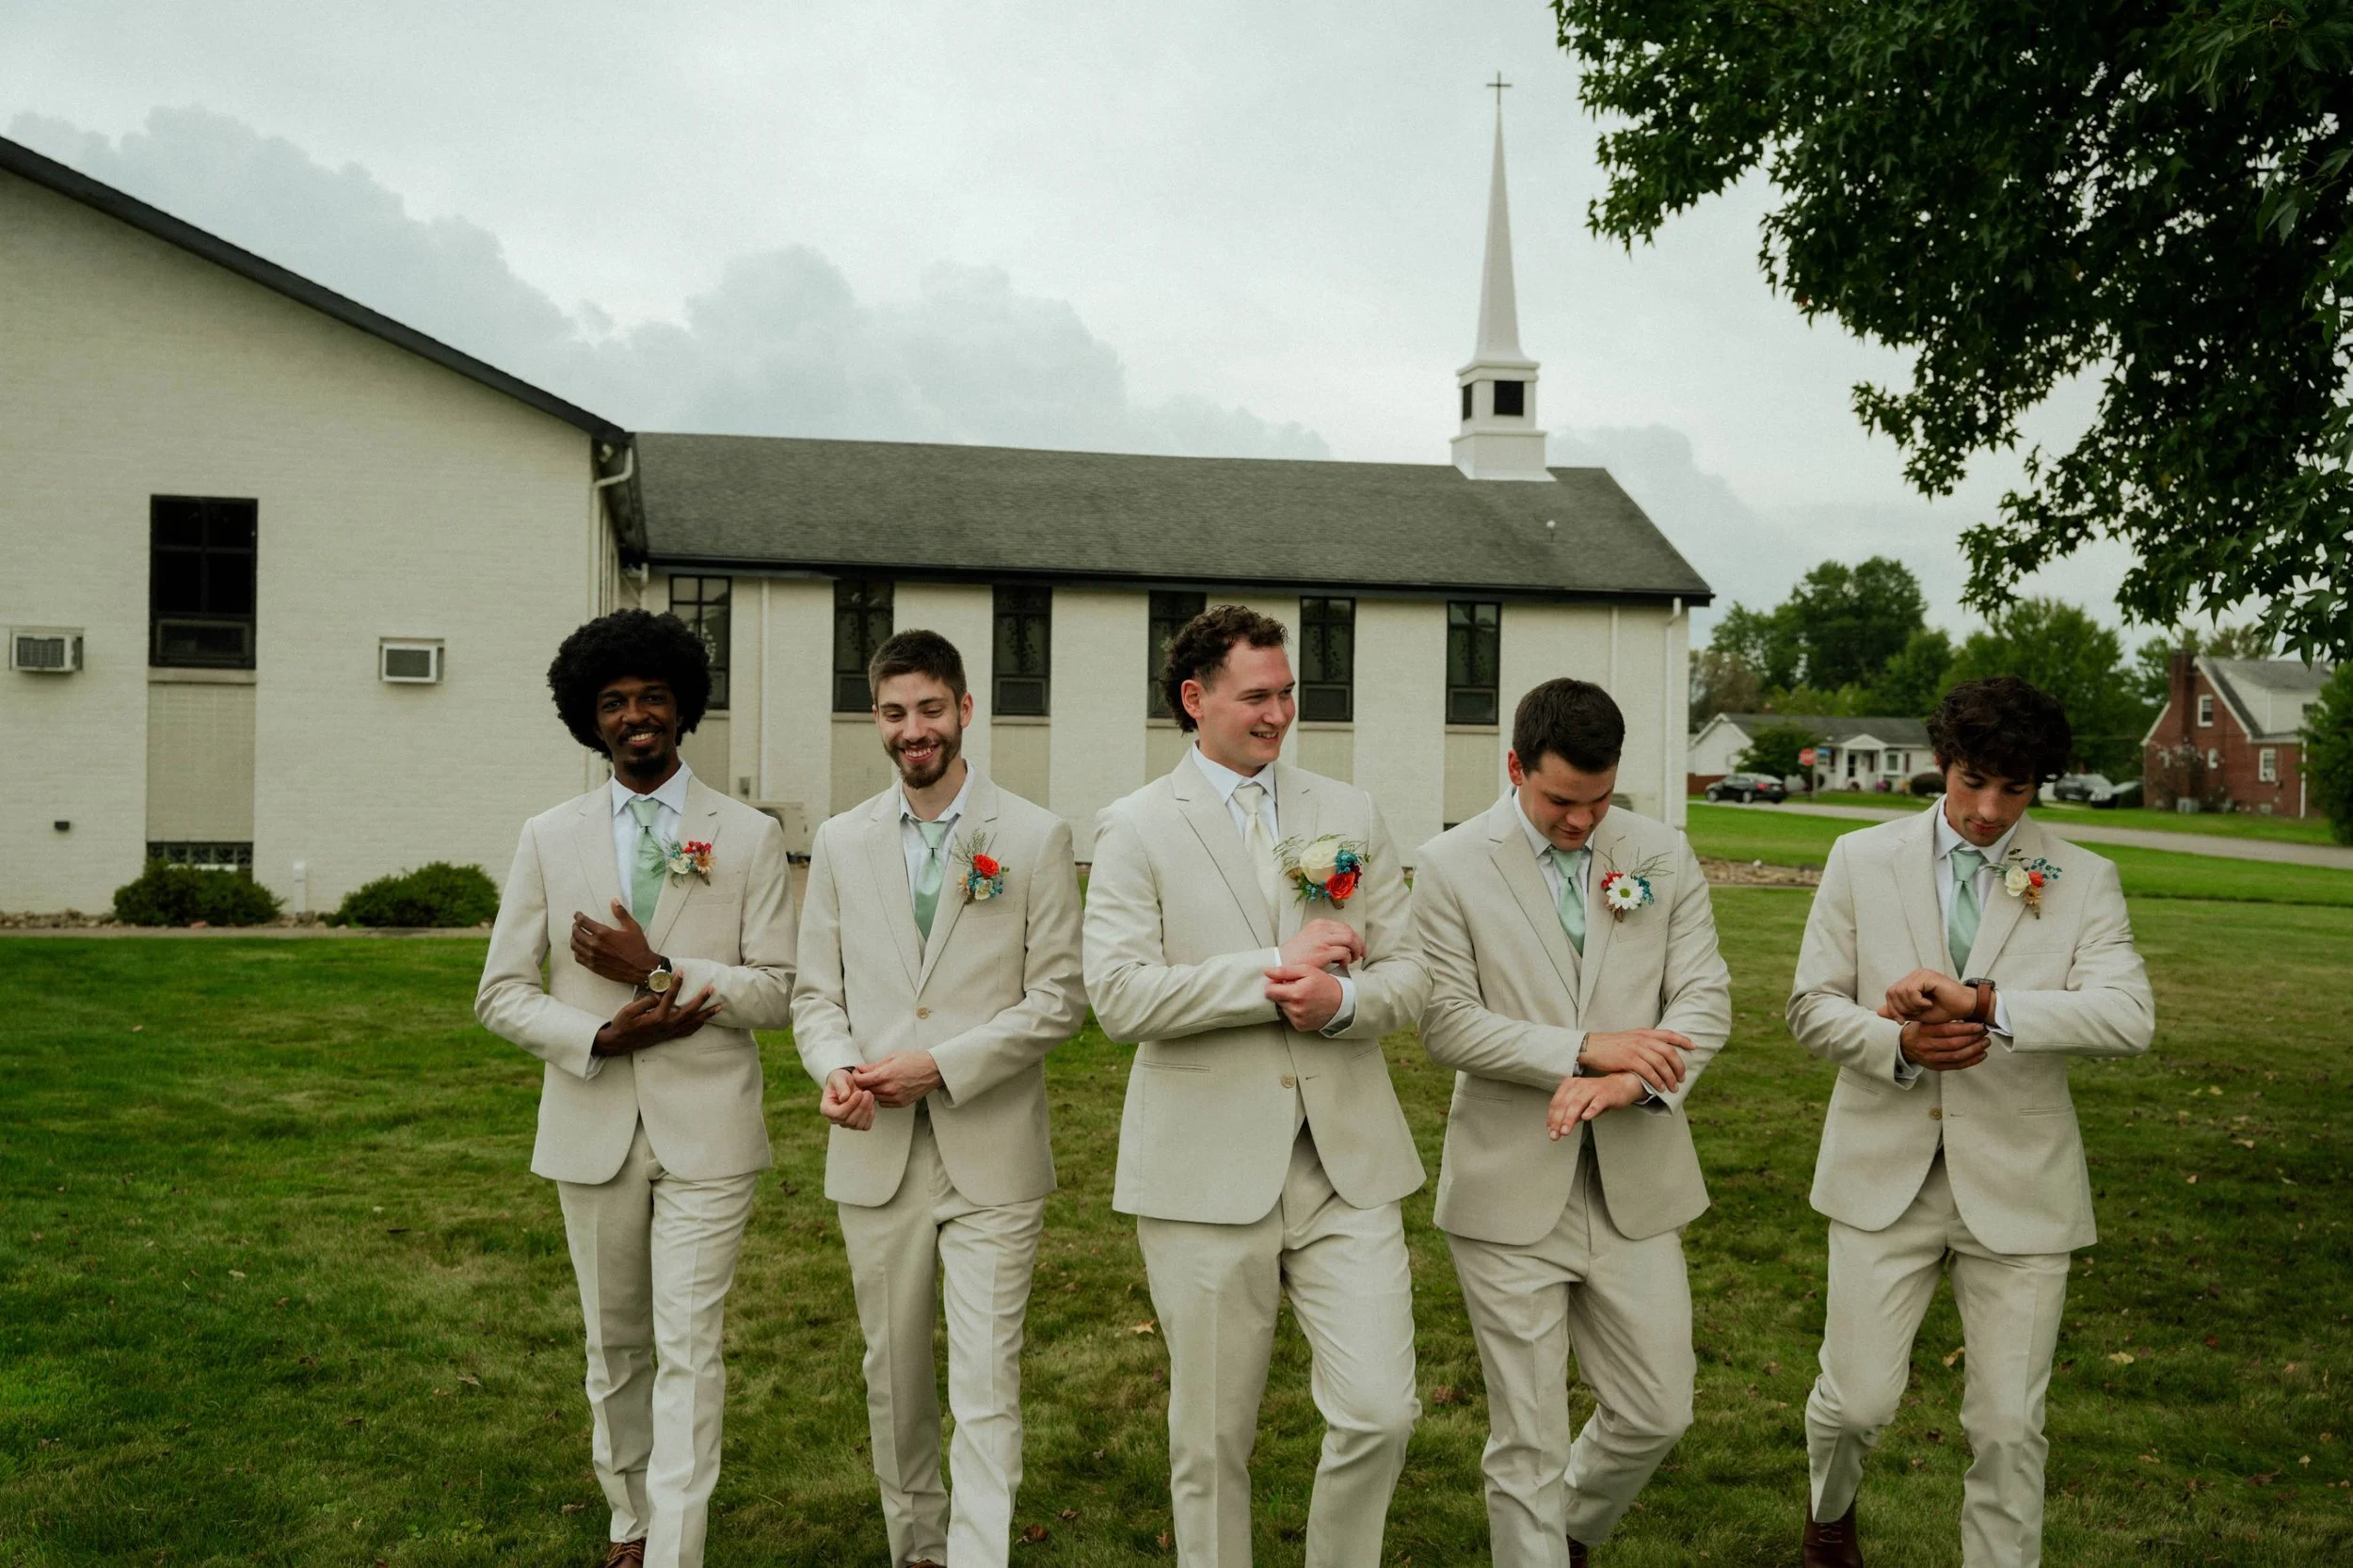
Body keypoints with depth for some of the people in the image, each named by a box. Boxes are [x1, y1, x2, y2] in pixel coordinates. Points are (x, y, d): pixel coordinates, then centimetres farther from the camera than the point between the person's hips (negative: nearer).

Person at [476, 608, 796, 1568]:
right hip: (593, 1127, 3)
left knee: (688, 1350, -5)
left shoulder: (749, 837, -1)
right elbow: (501, 994, 3)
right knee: (614, 1347, 16)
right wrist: (600, 1036, -14)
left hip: (706, 1129, -3)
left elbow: (779, 993, -5)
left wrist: (660, 970, -17)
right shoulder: (550, 838, 5)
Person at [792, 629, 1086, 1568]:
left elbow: (1058, 998, -4)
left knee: (987, 1385, -5)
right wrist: (836, 1067, -12)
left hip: (992, 1155, -3)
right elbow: (816, 991, 9)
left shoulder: (1035, 837, -2)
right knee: (894, 1376, 15)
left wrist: (942, 1063, -14)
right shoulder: (842, 842, 7)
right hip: (875, 1152, 3)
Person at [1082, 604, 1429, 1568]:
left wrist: (1343, 998, -14)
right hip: (1206, 1171, -2)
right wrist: (1276, 969, -14)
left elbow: (1406, 978, 8)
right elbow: (1119, 997, -13)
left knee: (1380, 1411, -2)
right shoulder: (1135, 828, -1)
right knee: (1211, 1437, 9)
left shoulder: (1351, 816, 10)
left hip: (1347, 1161, 3)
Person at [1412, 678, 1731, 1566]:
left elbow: (1706, 1000, -1)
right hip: (1512, 1191, -3)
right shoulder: (1452, 866, -5)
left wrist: (1630, 1080, -20)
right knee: (1527, 1442, 6)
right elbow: (1445, 1023, -11)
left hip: (1636, 1184, 3)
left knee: (1657, 1414, 13)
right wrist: (1586, 1049, -20)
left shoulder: (1664, 857, 4)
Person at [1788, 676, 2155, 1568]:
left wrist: (1983, 1005, -27)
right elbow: (1811, 1007, 2)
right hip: (1887, 1173, 0)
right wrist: (1900, 1044, -17)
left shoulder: (2083, 882, -1)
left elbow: (2129, 1018, -15)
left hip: (2017, 1185, 0)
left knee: (2009, 1428, 4)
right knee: (1858, 1399, 5)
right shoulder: (1862, 861, 1)